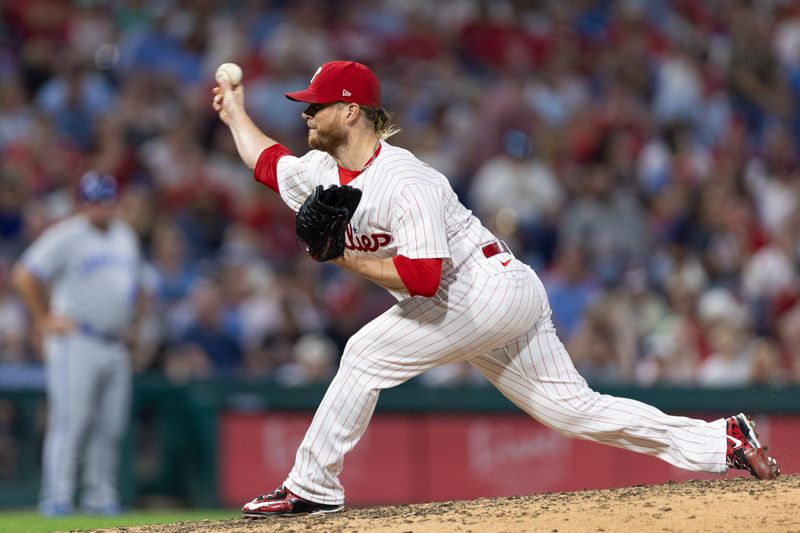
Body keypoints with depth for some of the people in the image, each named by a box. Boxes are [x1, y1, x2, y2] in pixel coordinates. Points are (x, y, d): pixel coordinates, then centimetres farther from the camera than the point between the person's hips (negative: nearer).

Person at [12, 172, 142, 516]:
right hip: (77, 342, -7)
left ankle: (100, 498, 11)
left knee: (110, 426, 5)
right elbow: (24, 276, -11)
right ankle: (57, 498, -12)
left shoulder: (125, 237, 15)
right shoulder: (66, 237, -8)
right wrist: (44, 319, -9)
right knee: (71, 421, -12)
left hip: (115, 344, 7)